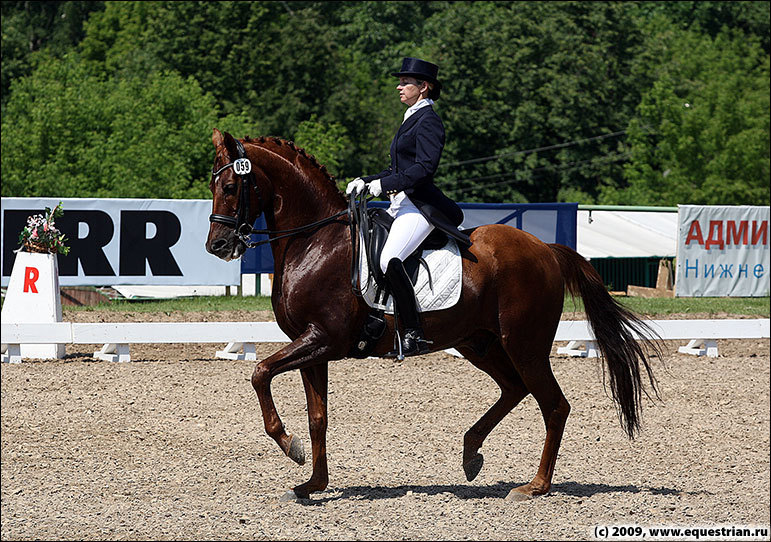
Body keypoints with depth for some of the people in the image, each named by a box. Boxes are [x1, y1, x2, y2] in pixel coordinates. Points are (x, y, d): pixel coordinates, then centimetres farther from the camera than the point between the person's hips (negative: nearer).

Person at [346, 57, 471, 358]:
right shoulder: (411, 119, 22)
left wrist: (385, 183, -23)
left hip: (420, 207, -11)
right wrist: (366, 182, 14)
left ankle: (414, 335, -30)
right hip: (401, 205, 11)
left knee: (390, 260, -29)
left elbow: (425, 168, -21)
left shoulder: (428, 122, -8)